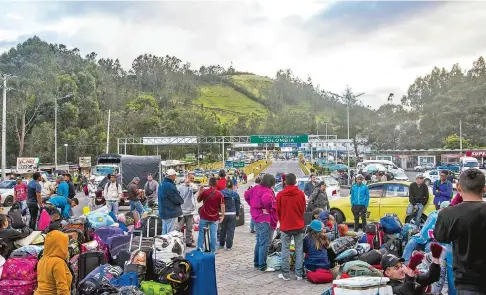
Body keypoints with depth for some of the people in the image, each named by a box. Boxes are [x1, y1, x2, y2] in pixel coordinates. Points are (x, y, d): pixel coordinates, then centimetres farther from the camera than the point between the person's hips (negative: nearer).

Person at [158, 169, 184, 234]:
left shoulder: (161, 184, 11)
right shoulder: (170, 186, -21)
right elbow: (178, 200, -18)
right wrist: (181, 201, 5)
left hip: (163, 212, 10)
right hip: (171, 213, -10)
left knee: (165, 232, 16)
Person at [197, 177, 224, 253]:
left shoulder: (204, 191, -6)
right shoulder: (219, 194, -7)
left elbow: (198, 200, 10)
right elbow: (222, 206, -8)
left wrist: (199, 191, 16)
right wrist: (222, 216, 0)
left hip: (204, 216, 0)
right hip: (214, 218, 0)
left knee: (201, 233, 12)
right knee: (213, 234, 6)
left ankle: (199, 249, 14)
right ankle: (213, 251, 10)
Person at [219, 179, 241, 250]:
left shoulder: (221, 193, -3)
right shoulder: (235, 194, -2)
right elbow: (237, 205, 3)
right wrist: (237, 215, 13)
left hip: (223, 214, 1)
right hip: (232, 214, -1)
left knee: (223, 229, 16)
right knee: (230, 230, 4)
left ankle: (221, 244, 28)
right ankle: (228, 246, 3)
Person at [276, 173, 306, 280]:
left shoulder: (280, 195, -8)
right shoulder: (301, 194, -6)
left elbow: (277, 211, 2)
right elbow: (303, 210, 6)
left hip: (285, 226, -1)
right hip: (299, 226, 1)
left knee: (285, 250, 7)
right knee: (299, 250, 9)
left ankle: (285, 274, 10)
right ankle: (299, 274, 10)